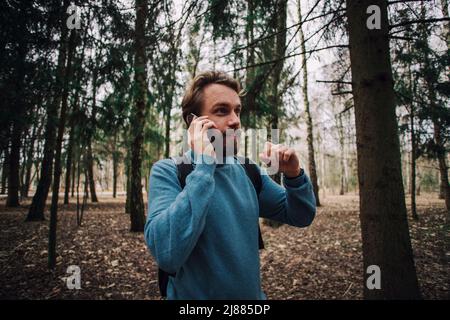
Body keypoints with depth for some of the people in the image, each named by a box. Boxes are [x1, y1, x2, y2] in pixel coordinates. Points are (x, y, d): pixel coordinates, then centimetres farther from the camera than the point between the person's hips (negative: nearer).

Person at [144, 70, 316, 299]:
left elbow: (300, 217, 4)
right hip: (196, 295, -5)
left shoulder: (247, 170, -2)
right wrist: (203, 165, -32)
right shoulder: (167, 171, -18)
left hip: (253, 294, 6)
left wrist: (293, 176, -15)